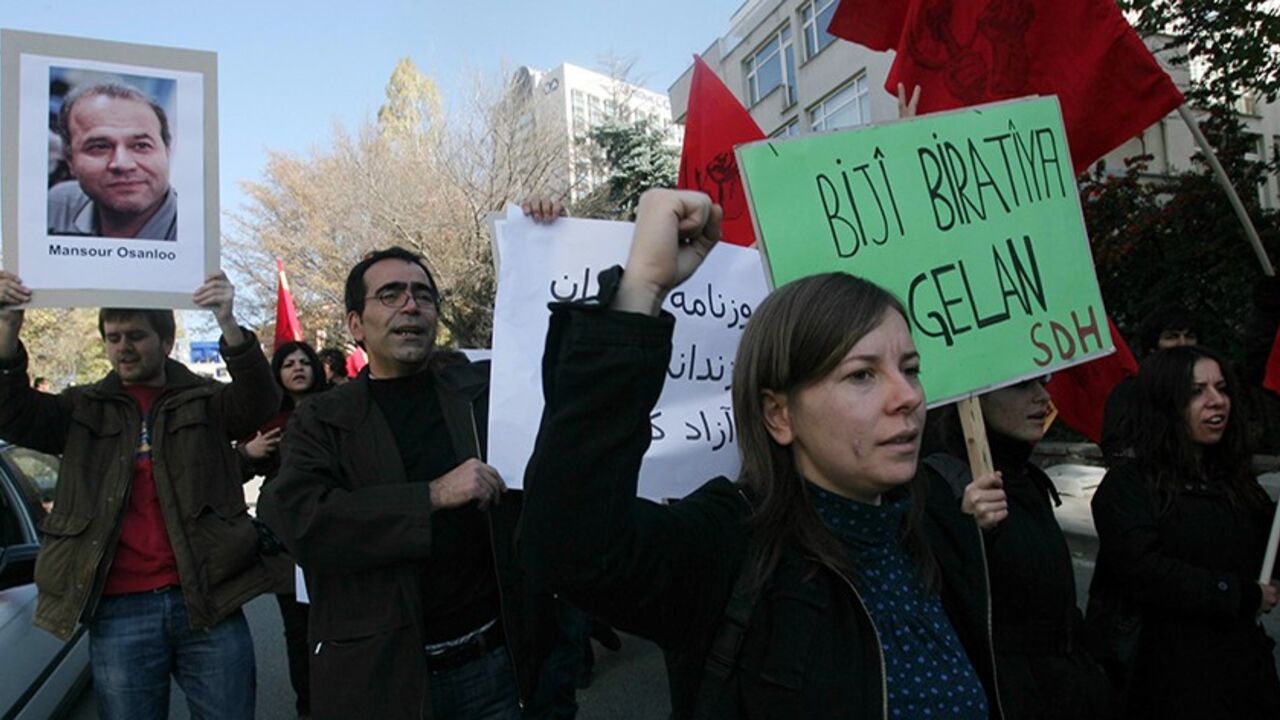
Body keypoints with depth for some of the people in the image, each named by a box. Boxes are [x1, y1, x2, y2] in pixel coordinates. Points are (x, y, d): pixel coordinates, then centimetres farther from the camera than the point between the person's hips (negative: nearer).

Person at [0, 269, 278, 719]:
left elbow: (260, 402, -13)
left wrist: (228, 325, -31)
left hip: (207, 600, -1)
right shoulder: (85, 410, 12)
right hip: (118, 612, 2)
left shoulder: (205, 402, 6)